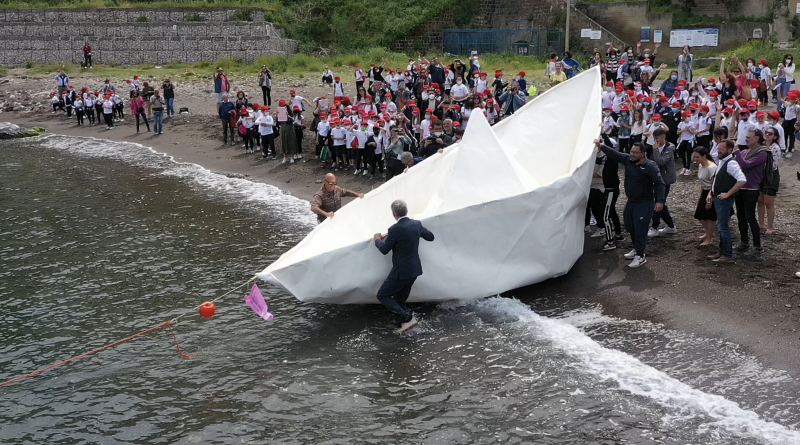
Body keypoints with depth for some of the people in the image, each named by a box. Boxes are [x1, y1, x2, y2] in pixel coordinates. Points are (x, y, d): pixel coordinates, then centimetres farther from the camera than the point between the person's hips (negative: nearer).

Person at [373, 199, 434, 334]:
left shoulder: (395, 229, -20)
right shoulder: (416, 224, 1)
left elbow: (384, 250, -8)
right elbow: (430, 237, 16)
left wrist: (378, 239, 11)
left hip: (402, 271, -8)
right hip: (414, 269, 8)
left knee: (382, 295, 3)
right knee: (399, 299, 19)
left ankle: (407, 318, -7)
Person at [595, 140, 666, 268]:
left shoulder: (650, 166, -19)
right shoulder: (628, 160, -1)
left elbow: (659, 183, -20)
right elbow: (614, 154, 1)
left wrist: (659, 201, -28)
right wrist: (601, 146, -9)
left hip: (644, 203, -8)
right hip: (631, 201, 8)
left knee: (640, 230, -6)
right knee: (630, 226, 19)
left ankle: (640, 256, 4)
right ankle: (637, 249, 38)